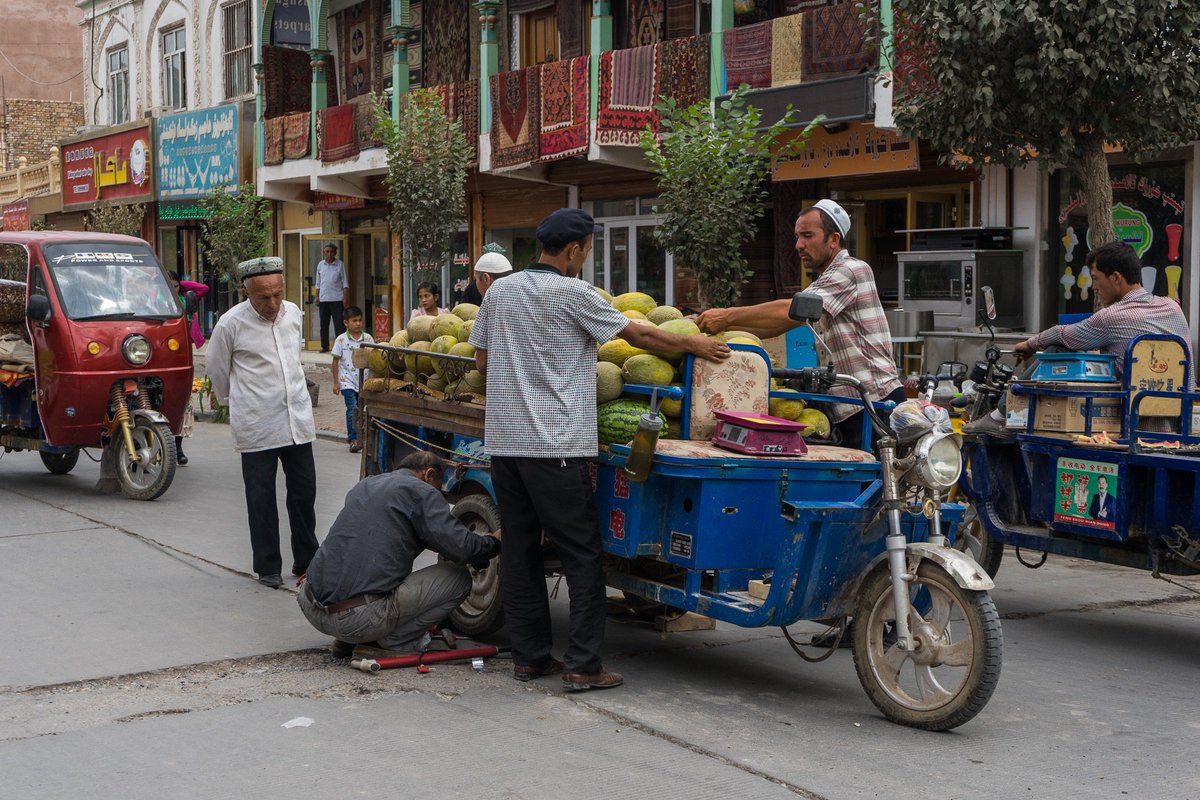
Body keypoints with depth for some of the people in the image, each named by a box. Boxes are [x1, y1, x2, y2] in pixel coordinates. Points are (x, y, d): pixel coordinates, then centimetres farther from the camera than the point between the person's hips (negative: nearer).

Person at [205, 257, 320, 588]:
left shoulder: (292, 313, 4)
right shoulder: (231, 323, -10)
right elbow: (215, 366, 6)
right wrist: (231, 399, 18)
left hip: (298, 417, 4)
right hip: (256, 424, -4)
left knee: (304, 491, 9)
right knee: (261, 498, 2)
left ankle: (307, 561, 21)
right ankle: (267, 567, 13)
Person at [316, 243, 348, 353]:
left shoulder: (340, 264, 0)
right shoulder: (320, 264, 9)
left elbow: (345, 282, 0)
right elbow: (318, 282, 15)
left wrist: (345, 297, -8)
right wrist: (317, 296, 9)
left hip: (337, 298, -3)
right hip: (323, 299, 4)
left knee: (339, 323, -6)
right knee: (324, 324, 7)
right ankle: (325, 346, 15)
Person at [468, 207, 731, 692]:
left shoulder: (499, 291, 11)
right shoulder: (570, 294, -7)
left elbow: (481, 360, 17)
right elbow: (638, 335, 0)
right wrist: (694, 345, 13)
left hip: (502, 439, 7)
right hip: (553, 444, -7)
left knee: (519, 551, 11)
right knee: (582, 555, -1)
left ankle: (529, 656, 16)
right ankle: (583, 666, -2)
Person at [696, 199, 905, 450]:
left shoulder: (853, 270, -10)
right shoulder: (824, 283, 23)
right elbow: (779, 326, 15)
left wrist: (728, 316, -16)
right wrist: (725, 325, 2)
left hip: (875, 402, -9)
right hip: (848, 410, 9)